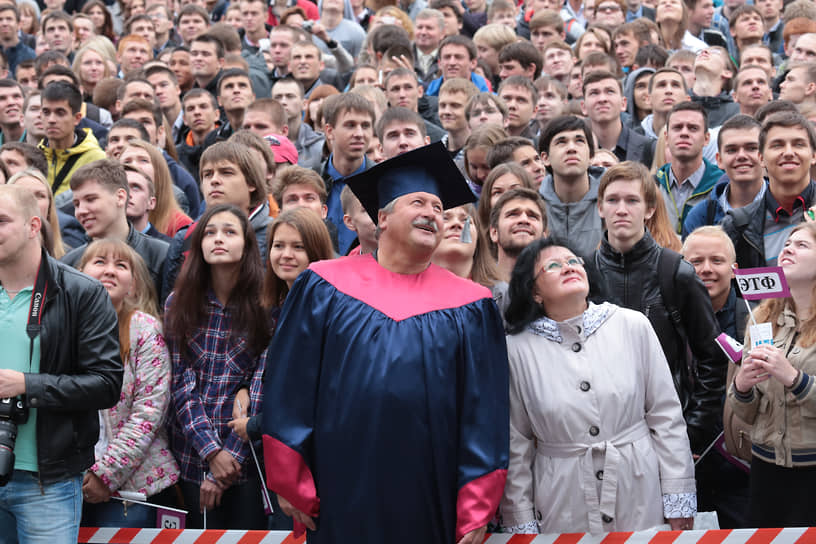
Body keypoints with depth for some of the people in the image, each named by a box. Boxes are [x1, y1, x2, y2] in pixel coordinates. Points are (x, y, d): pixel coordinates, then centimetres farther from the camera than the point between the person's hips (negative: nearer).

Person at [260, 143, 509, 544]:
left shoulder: (469, 307, 3)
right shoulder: (324, 288, 2)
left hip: (430, 505, 1)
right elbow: (289, 390, 1)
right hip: (342, 495, 0)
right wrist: (291, 485, -3)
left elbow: (485, 413, 1)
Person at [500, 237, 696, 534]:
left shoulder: (633, 326, -2)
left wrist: (679, 500, 0)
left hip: (640, 500, 1)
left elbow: (666, 416, 1)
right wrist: (523, 526, 1)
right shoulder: (518, 350, -3)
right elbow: (516, 444, 1)